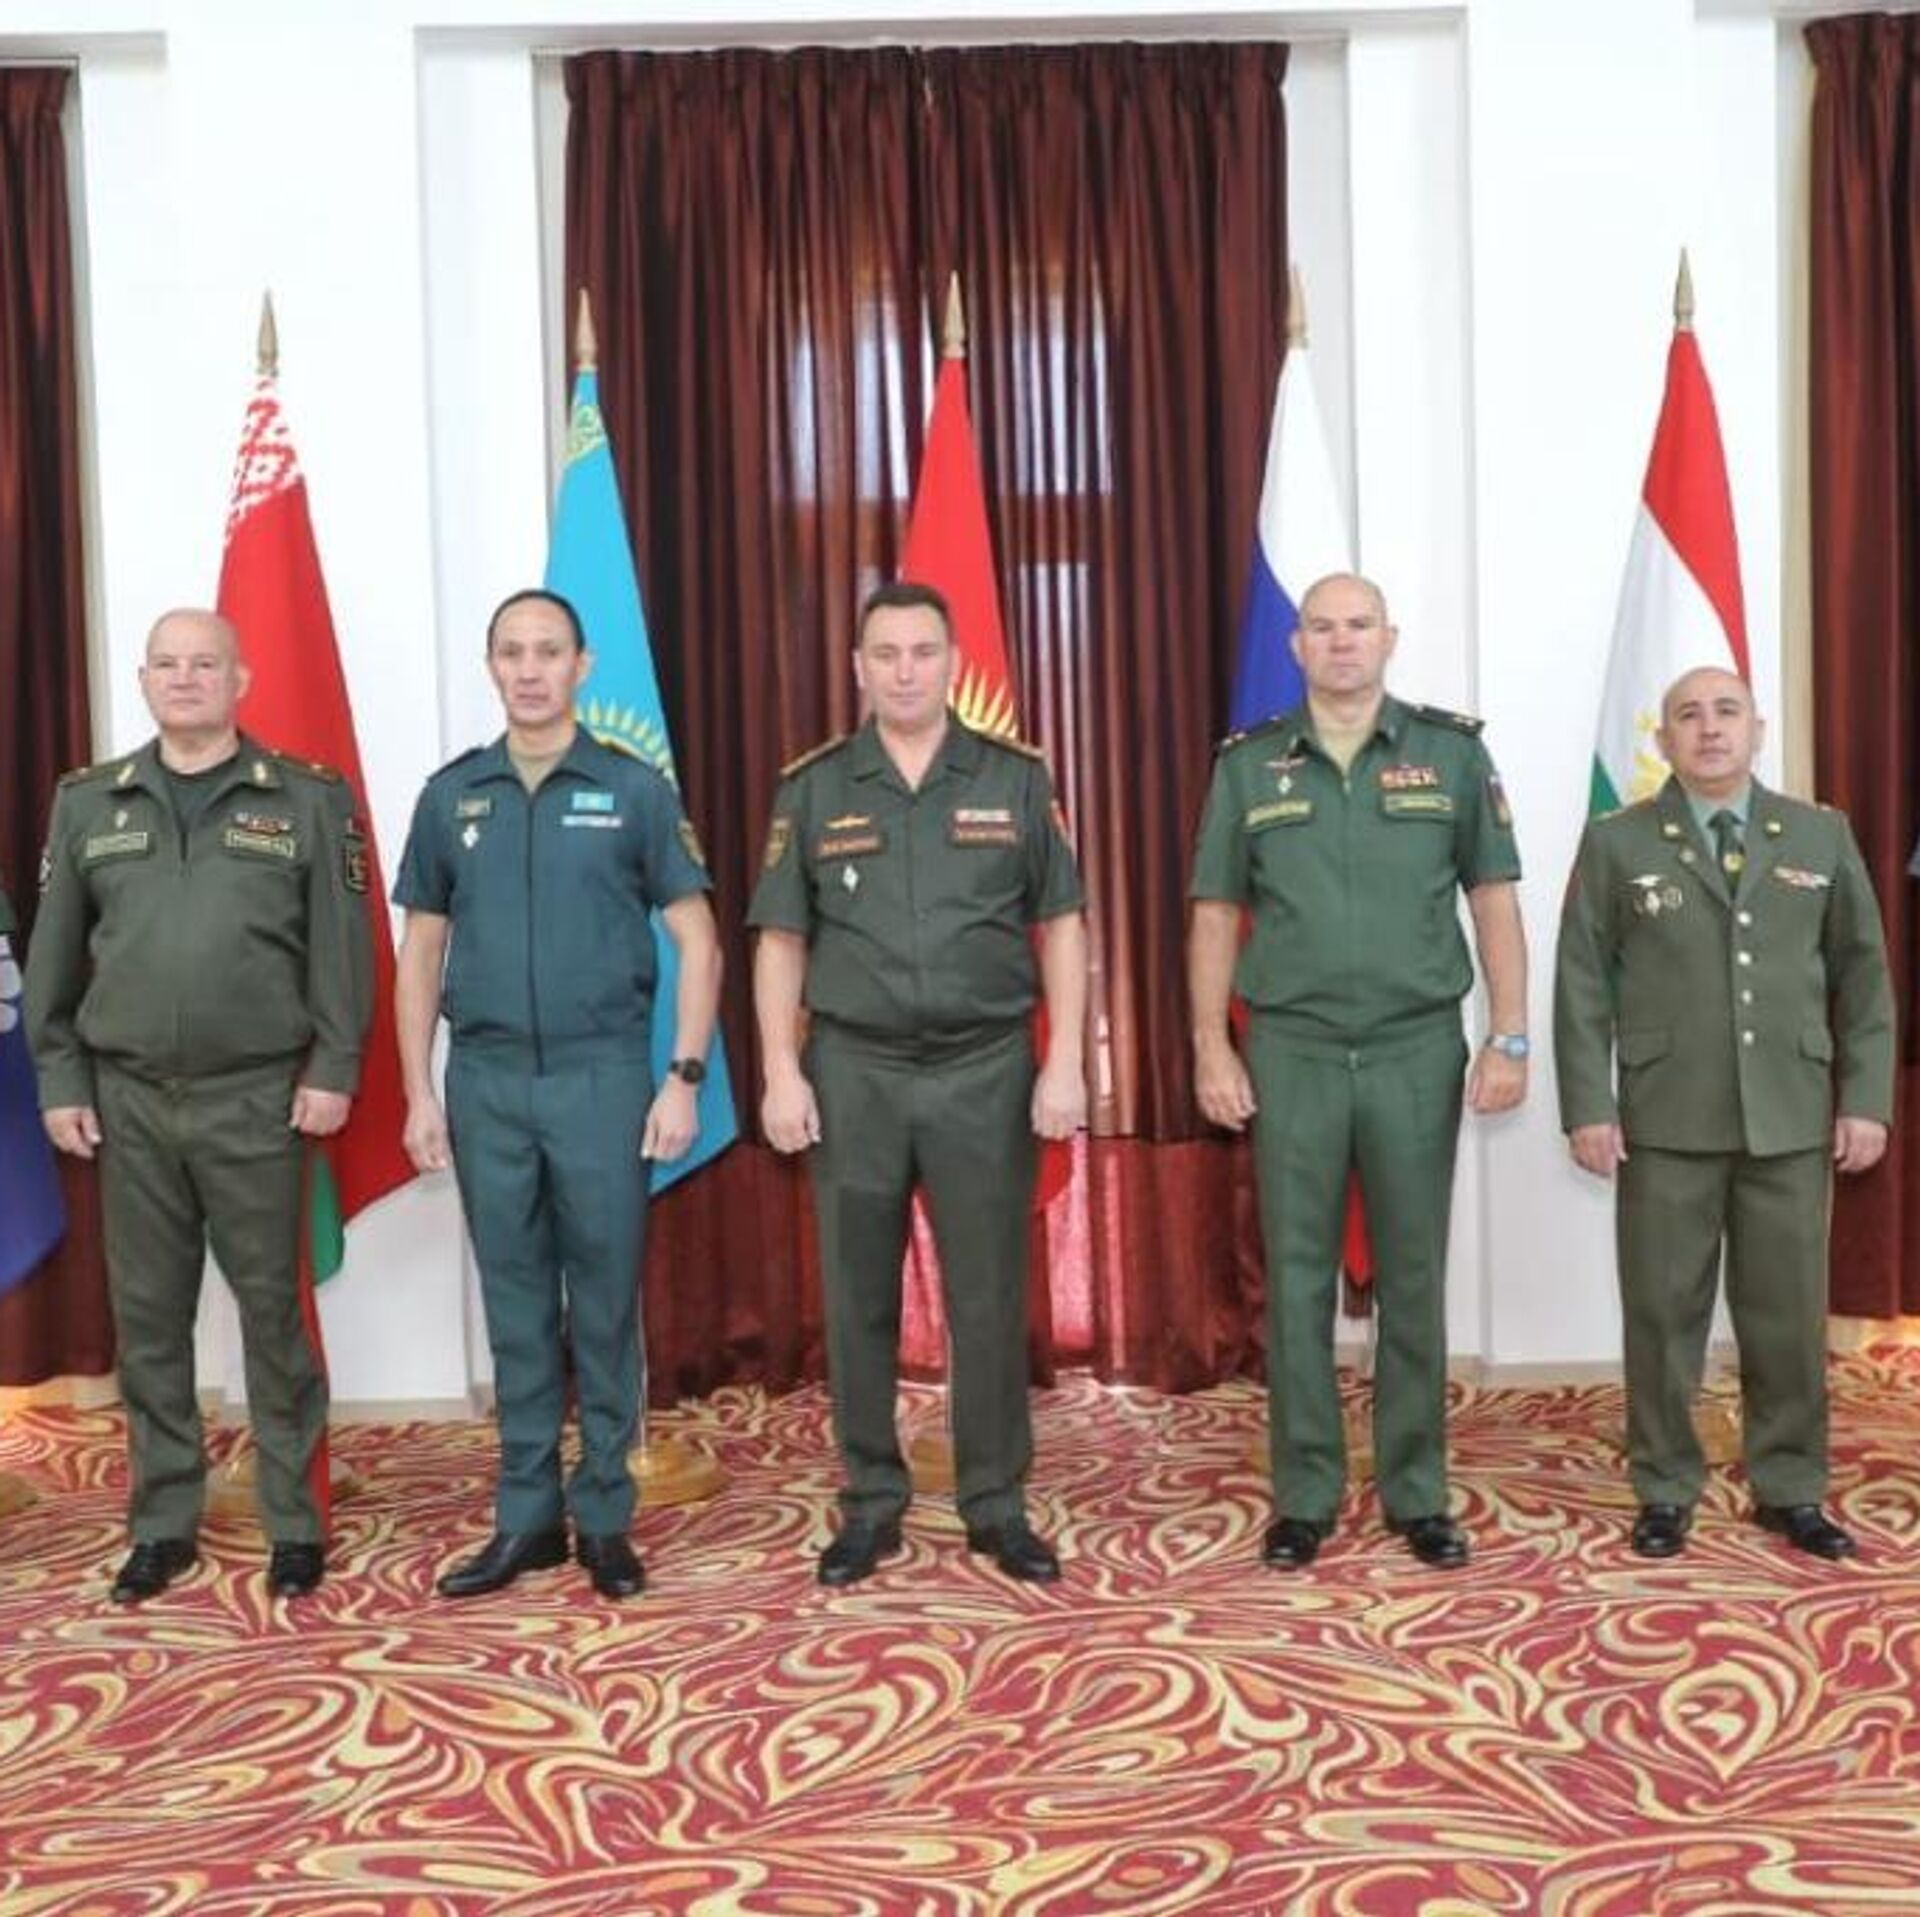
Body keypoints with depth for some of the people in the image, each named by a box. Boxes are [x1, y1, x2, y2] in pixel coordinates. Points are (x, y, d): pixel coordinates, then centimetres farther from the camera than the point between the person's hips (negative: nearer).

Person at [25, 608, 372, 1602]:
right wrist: (59, 1080, 5)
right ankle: (162, 1525, 21)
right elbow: (53, 956, 10)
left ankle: (295, 1524, 14)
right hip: (128, 1100, 3)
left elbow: (342, 949, -2)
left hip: (258, 1098, -3)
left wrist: (332, 1068, -8)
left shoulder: (308, 800, 1)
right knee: (147, 1317, 9)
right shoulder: (87, 805, 9)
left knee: (273, 1312, 3)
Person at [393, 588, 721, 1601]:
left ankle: (605, 1517, 16)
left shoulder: (635, 790, 0)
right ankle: (526, 1516, 19)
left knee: (605, 1305, 5)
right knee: (516, 1306, 9)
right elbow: (420, 954, 11)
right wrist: (419, 1093, 5)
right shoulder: (450, 795, 8)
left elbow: (697, 940, 0)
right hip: (486, 1081, 2)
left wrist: (685, 1078, -7)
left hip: (602, 1075, -2)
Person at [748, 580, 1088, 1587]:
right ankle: (870, 1503, 20)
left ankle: (997, 1504, 18)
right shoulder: (812, 789, 4)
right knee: (858, 1300, 7)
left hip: (986, 1070, 0)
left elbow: (1061, 928, 4)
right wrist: (782, 1073, -3)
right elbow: (781, 942, 4)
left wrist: (1064, 1063, -3)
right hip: (853, 1073, 1)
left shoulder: (1016, 780, 3)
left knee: (989, 1297, 5)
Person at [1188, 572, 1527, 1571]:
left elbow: (1493, 901, 3)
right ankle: (1304, 1494, 16)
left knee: (1412, 1276, 7)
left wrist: (1510, 1037, -3)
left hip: (1418, 1051, 0)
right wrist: (1211, 1049, -1)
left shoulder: (1452, 751, 3)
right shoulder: (1248, 765, 4)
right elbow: (1216, 916, 6)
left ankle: (1416, 1491, 19)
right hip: (1291, 1053, 0)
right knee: (1296, 1277, 5)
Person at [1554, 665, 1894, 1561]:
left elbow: (1863, 974, 9)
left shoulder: (1821, 836, 9)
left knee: (1788, 1312, 7)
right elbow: (1582, 984, 0)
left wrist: (1865, 1099, 1)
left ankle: (1790, 1489, 21)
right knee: (1663, 1311, 5)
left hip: (1791, 1118, 2)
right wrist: (1588, 1108, -6)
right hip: (1666, 1121, -1)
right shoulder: (1617, 843, 4)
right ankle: (1665, 1490, 17)